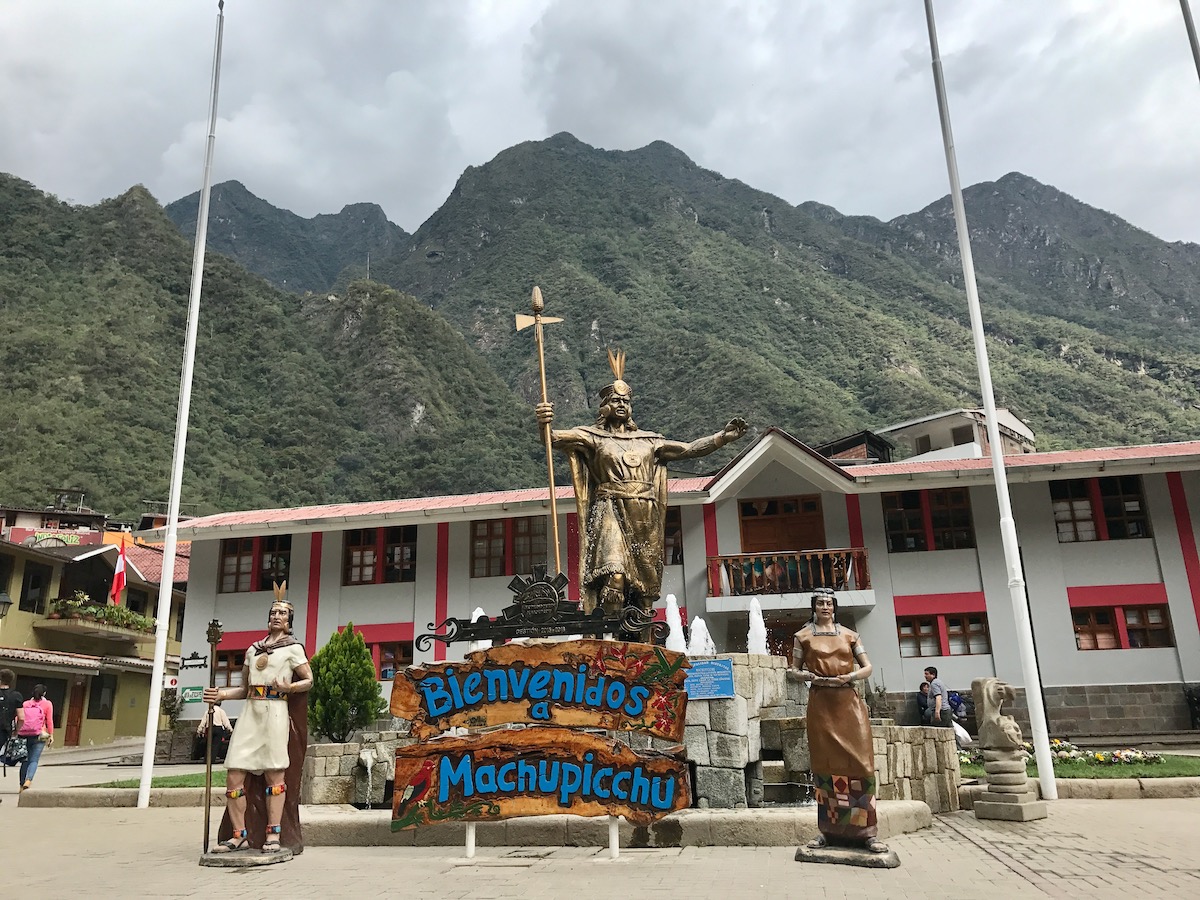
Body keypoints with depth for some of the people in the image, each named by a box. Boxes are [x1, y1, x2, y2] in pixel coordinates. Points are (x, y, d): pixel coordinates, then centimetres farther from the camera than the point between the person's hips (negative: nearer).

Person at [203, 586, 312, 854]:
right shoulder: (254, 649, 20)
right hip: (250, 712, 5)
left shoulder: (293, 648, 7)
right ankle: (238, 835, 8)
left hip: (275, 711, -5)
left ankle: (273, 835, 1)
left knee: (274, 772, -5)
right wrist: (220, 694, 5)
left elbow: (308, 680, 3)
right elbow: (244, 688, 21)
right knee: (234, 776, -1)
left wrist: (289, 687, -15)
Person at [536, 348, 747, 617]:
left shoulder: (647, 441, 20)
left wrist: (723, 436, 9)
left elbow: (688, 449, 18)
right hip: (611, 513, -4)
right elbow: (555, 439, -6)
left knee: (646, 584, 2)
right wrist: (544, 425, -29)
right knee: (614, 576, -24)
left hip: (644, 519, 4)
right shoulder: (592, 436, 9)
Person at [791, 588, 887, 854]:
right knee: (825, 764, 1)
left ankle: (867, 832, 0)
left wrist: (851, 676, -8)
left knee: (860, 762, -5)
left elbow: (867, 667, 12)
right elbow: (794, 669, 12)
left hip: (849, 703, 1)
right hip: (820, 705, -1)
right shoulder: (803, 636, 9)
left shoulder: (849, 635, 12)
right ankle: (828, 830, 9)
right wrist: (807, 676, -10)